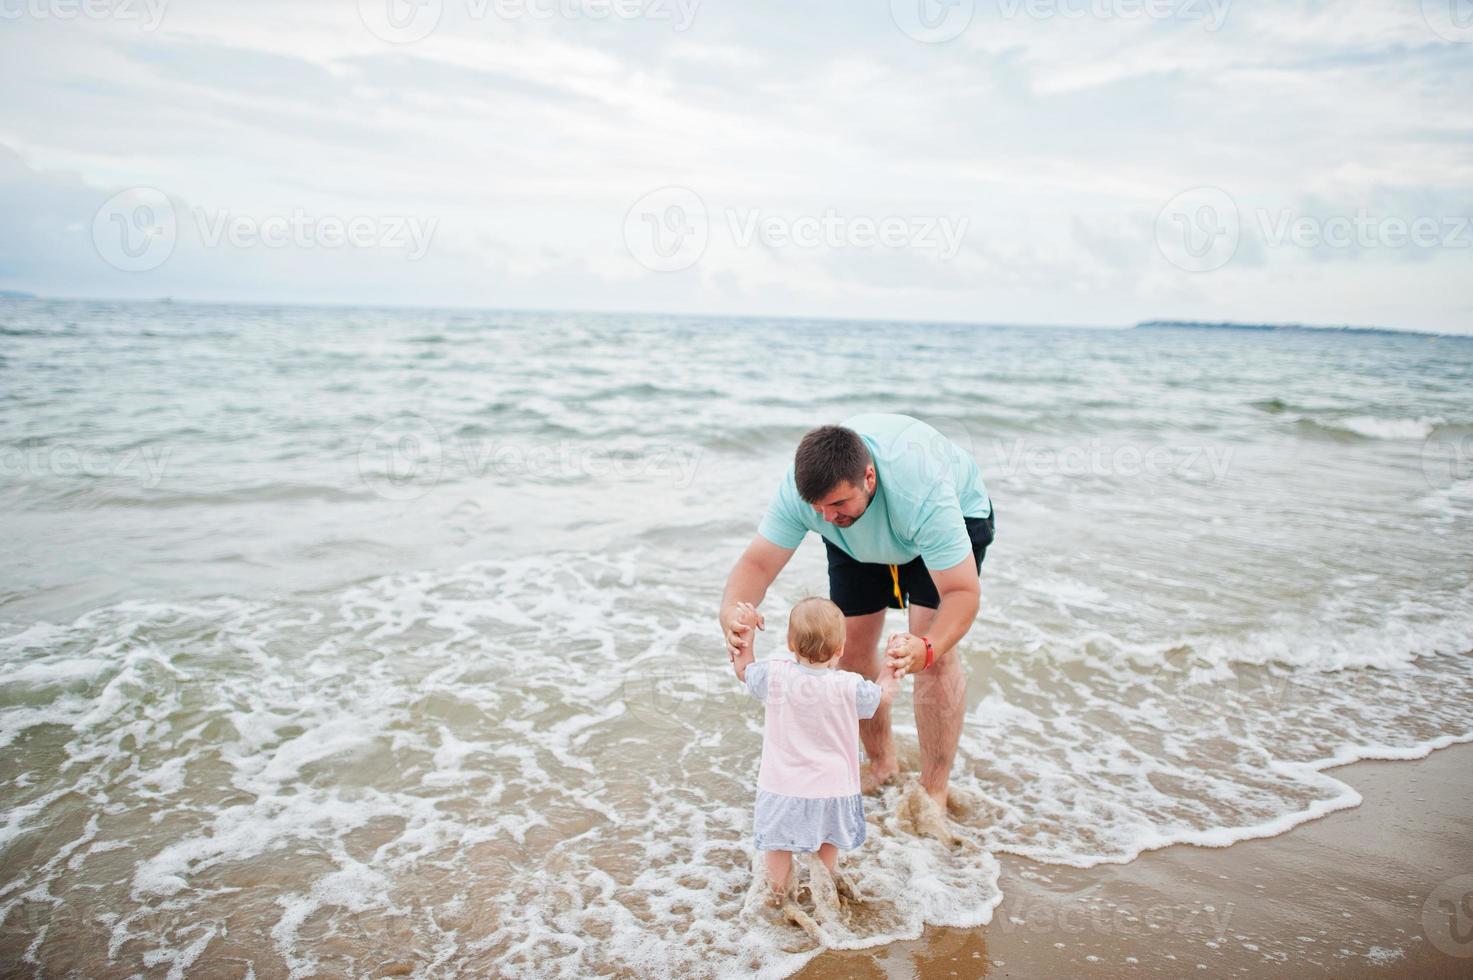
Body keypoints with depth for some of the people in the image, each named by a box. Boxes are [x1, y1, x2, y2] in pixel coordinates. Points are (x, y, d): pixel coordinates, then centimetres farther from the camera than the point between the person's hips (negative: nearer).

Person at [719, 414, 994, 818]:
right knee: (851, 644, -1)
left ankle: (934, 793, -3)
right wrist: (732, 610, -53)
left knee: (936, 653, -18)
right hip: (859, 542, 4)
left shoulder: (924, 490, -45)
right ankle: (881, 763, 22)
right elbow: (757, 562, -31)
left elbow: (963, 591, -43)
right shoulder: (799, 488, -34)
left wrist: (927, 648, -62)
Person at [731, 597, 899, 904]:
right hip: (832, 785, 0)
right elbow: (882, 697, 0)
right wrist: (890, 678, 17)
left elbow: (743, 670, 3)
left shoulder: (774, 675, -18)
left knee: (779, 842, 22)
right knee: (829, 839, 26)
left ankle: (777, 890, 34)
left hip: (783, 783, 0)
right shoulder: (849, 686, -20)